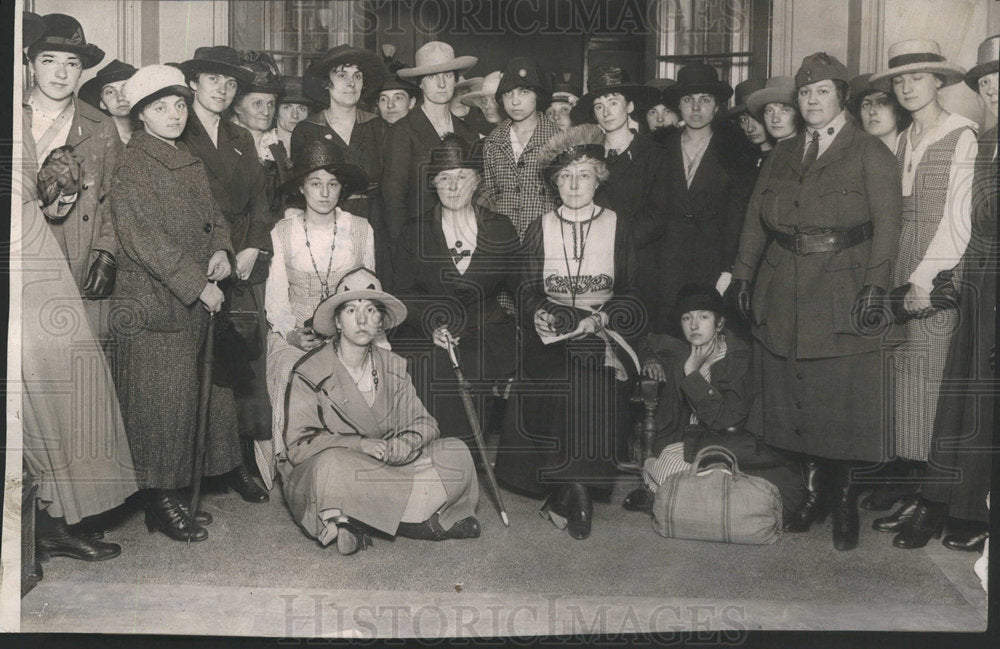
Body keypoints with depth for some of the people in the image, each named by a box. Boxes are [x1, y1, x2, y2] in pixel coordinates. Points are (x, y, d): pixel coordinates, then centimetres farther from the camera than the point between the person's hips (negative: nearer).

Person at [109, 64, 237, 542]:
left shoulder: (191, 163, 17)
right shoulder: (131, 168, -9)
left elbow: (212, 215, 21)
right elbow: (144, 239, -17)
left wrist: (221, 249, -2)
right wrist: (198, 284, -18)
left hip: (193, 303, 8)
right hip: (152, 302, -8)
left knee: (184, 396, 10)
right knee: (159, 399, -3)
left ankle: (173, 492, 21)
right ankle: (159, 502, 6)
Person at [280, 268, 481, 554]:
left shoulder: (393, 367, 7)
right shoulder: (310, 372, -6)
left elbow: (423, 424, 3)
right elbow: (299, 445, -12)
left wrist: (393, 449, -20)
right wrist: (359, 445, -25)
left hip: (388, 467, 5)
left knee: (455, 454, -15)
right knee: (332, 465, -40)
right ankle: (422, 518, -24)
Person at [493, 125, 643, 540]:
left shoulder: (616, 227, 11)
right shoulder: (540, 230, 13)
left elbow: (630, 295, 6)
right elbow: (527, 290, 8)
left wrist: (600, 319, -11)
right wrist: (539, 313, -13)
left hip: (603, 332, 0)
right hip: (550, 333, 1)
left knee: (590, 377, -27)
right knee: (565, 379, -25)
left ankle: (571, 490, -17)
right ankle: (577, 490, -14)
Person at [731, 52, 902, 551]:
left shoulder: (869, 154, 2)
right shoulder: (781, 155, 17)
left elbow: (887, 224, -7)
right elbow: (755, 218, 13)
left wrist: (874, 287, -17)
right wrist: (743, 276, 3)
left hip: (843, 297, -4)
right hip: (783, 296, 5)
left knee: (843, 403, -2)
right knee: (797, 400, 8)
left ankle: (845, 503, 11)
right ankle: (815, 492, 21)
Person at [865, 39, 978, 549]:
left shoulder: (962, 137, -3)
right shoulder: (900, 143, 16)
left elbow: (958, 217, -10)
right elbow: (891, 216, 12)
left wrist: (925, 277, -17)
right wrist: (894, 280, 4)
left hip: (940, 275, -6)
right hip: (900, 276, 6)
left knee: (932, 383, -5)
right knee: (905, 380, 5)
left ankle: (937, 507, 4)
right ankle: (918, 494, 13)